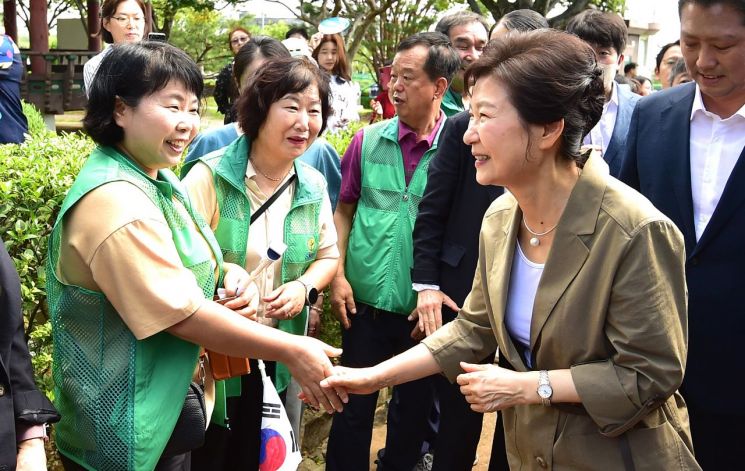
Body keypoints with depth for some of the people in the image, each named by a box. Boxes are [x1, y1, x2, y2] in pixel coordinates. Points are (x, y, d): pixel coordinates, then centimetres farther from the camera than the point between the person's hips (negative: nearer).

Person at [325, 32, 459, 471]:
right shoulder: (369, 140, 1)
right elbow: (345, 210, 8)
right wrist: (338, 275, -1)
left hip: (426, 308, -1)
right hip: (366, 300, 2)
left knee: (415, 408, 17)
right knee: (354, 406, 13)